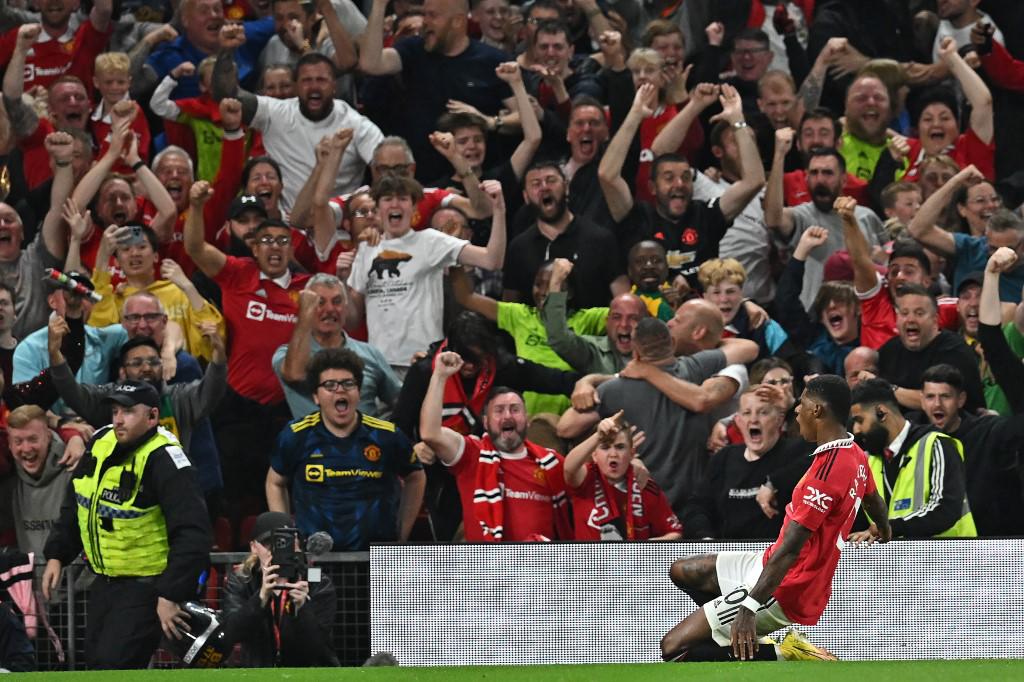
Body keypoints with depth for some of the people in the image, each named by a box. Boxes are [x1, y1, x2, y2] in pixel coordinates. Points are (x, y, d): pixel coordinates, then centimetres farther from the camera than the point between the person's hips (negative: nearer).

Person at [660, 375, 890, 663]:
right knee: (681, 572, 21)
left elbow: (790, 547, -31)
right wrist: (884, 529, 51)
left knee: (673, 647, -13)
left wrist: (751, 606, -33)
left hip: (783, 591, -10)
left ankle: (784, 656, -8)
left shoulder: (828, 468, -26)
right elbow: (873, 501, 27)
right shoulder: (856, 455, 3)